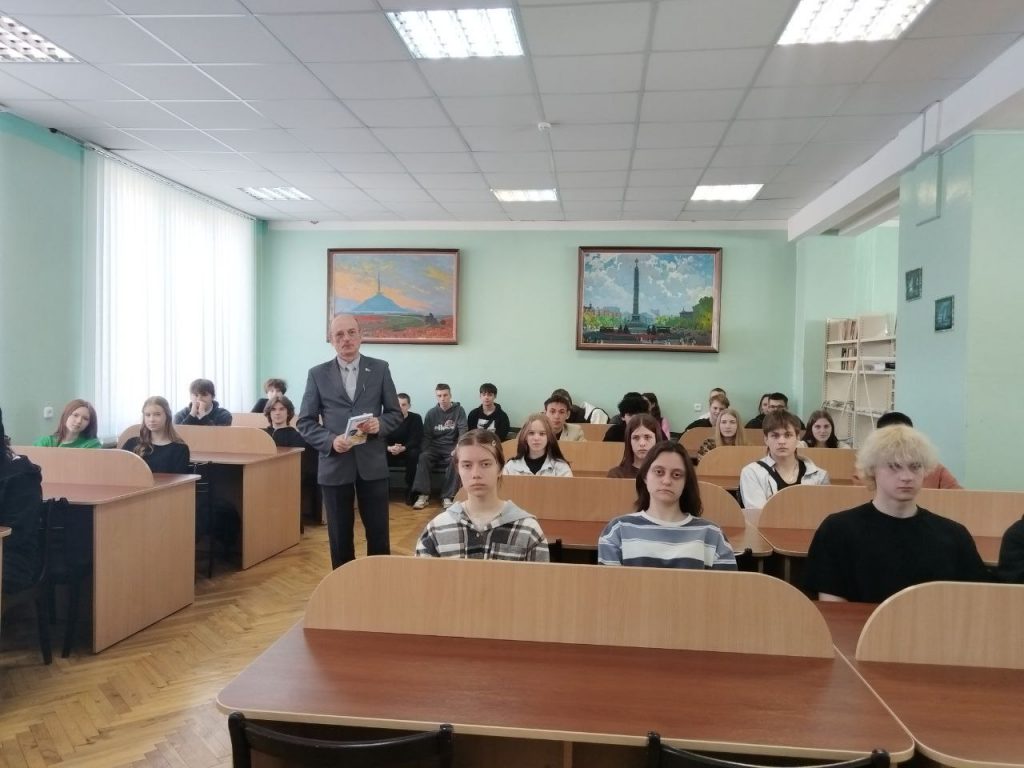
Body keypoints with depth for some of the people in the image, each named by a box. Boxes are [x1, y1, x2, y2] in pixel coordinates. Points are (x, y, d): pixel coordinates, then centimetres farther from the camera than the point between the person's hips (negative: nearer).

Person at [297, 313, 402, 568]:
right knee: (340, 535, 10)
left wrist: (379, 424, -15)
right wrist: (330, 441, -15)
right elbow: (305, 422, 2)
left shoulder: (380, 369, 3)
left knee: (378, 533, 7)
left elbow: (395, 412, 7)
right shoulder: (318, 374, 2)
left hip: (372, 463, 0)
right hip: (334, 464, 0)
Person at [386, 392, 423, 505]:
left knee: (414, 454, -35)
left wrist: (403, 448, -33)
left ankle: (410, 490, -24)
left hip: (407, 451, -2)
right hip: (390, 452, 2)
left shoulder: (416, 418, -6)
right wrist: (389, 448, -32)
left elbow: (417, 440, -15)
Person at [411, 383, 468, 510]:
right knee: (423, 457, -29)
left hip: (451, 448, -2)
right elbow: (426, 435, 9)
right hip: (435, 447, 2)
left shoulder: (459, 411, 3)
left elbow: (463, 431, -7)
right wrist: (424, 450, -10)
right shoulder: (431, 413, 9)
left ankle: (447, 497, -29)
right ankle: (423, 495, -29)